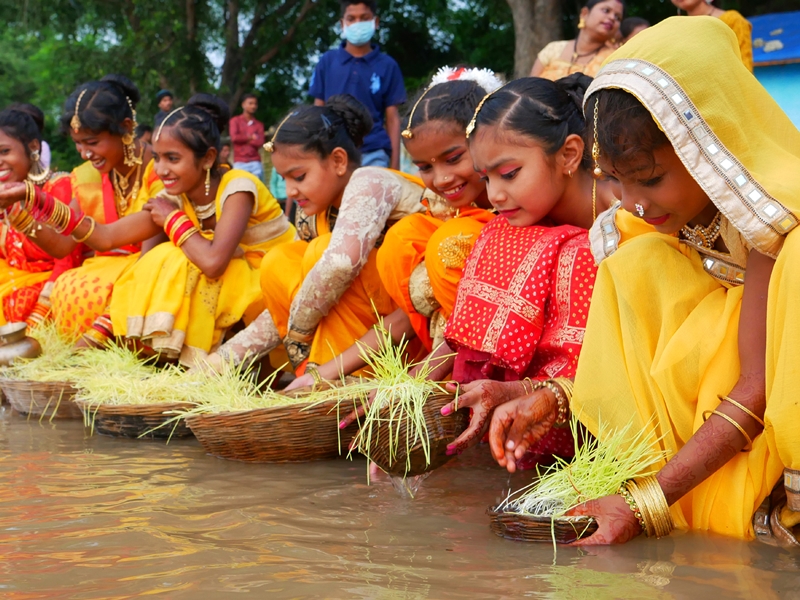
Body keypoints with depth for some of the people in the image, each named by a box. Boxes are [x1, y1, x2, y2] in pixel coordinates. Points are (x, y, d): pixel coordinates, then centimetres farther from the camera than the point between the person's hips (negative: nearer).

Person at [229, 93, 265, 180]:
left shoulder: (259, 124, 11)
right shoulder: (235, 121, 6)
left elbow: (260, 142, -1)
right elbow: (234, 137, -9)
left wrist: (243, 139, -3)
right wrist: (251, 137, -3)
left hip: (255, 163, 2)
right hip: (240, 163, -2)